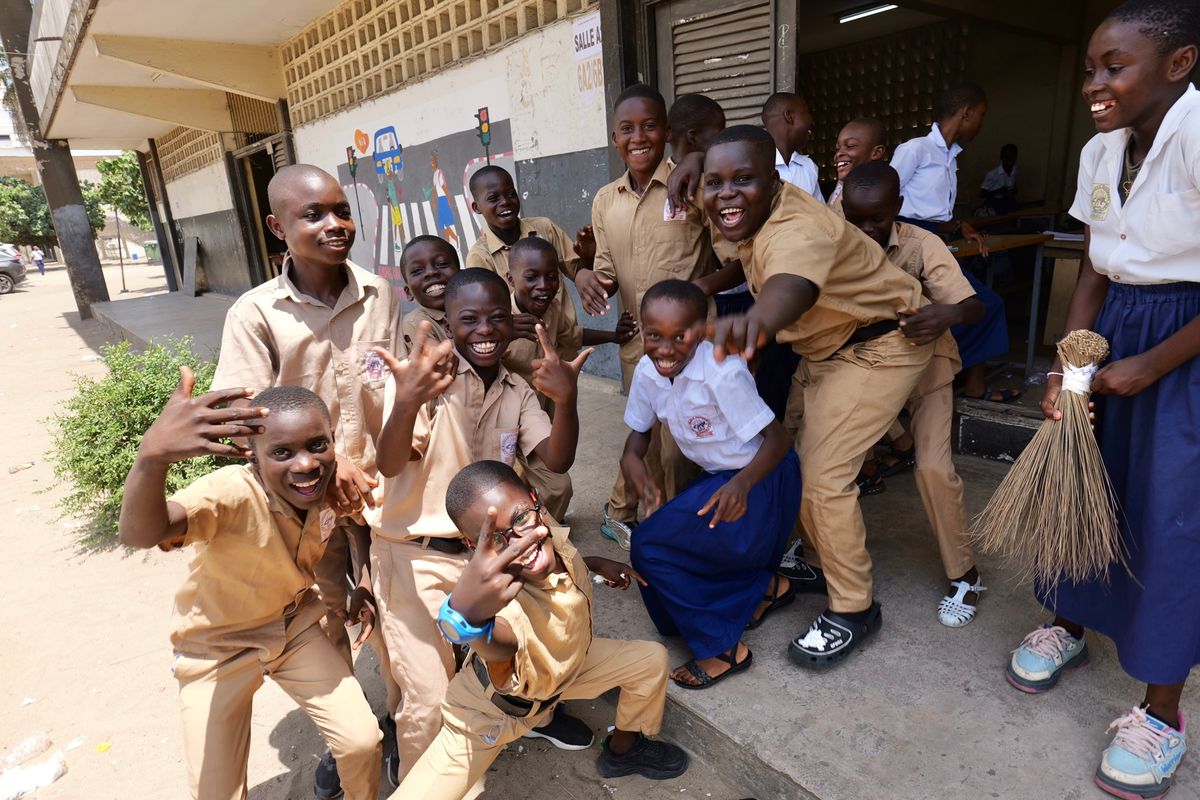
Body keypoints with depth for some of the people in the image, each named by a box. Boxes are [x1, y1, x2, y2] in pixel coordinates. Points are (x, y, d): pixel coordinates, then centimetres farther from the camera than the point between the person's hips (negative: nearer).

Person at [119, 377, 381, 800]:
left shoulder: (332, 484, -19)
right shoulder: (231, 494, -35)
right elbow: (140, 534, -55)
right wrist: (151, 458, -73)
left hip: (295, 626, 3)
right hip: (217, 646, -3)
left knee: (362, 741, 0)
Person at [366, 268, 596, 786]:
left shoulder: (518, 391, 1)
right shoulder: (426, 373, -17)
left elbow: (556, 461, -11)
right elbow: (390, 465, -29)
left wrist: (566, 401, -30)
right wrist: (407, 401, -50)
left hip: (485, 549, 6)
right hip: (412, 554, -5)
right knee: (430, 699, -7)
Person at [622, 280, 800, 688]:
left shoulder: (722, 373, -28)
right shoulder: (647, 372, -8)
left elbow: (778, 439, -22)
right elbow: (640, 429, 6)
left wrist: (743, 484, -38)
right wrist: (631, 458, -16)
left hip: (761, 477, -8)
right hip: (716, 476, 8)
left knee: (651, 545, -15)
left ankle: (722, 648, 0)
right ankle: (765, 586, 23)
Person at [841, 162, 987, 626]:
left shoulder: (922, 246, -20)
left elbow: (973, 306, -27)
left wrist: (948, 314, -49)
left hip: (923, 362, -2)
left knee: (934, 468, -15)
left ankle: (963, 575, 8)